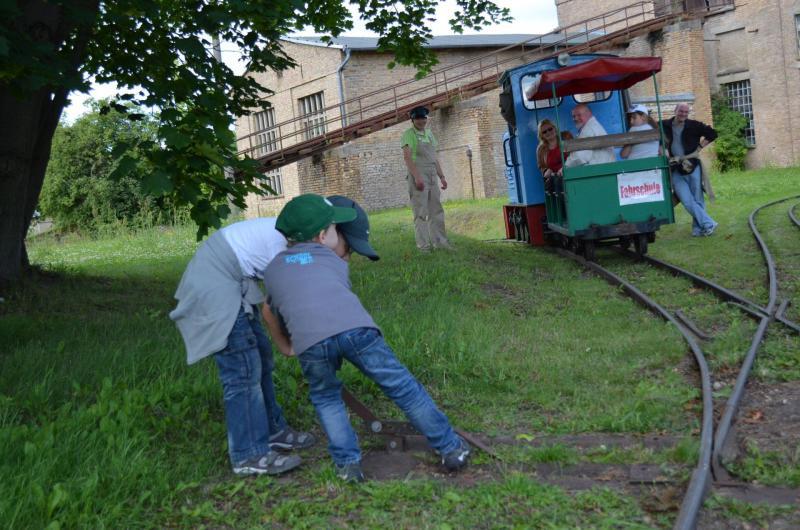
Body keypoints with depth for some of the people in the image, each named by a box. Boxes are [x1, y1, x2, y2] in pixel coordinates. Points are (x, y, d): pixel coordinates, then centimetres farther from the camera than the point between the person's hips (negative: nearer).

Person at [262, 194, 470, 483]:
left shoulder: (273, 268, 33)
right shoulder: (334, 261, 30)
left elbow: (270, 312, 47)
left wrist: (286, 347, 62)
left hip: (310, 339, 0)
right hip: (355, 326, 0)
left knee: (325, 398, 28)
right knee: (402, 387, 13)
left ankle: (348, 464, 20)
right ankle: (451, 448, 23)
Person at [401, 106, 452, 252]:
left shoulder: (429, 134, 17)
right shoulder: (409, 134, -5)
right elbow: (407, 157, -15)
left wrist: (441, 176, 14)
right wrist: (417, 177, -25)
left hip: (432, 176, 7)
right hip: (418, 176, -7)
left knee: (436, 211, 9)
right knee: (421, 212, -6)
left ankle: (439, 242, 15)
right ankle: (423, 245, -3)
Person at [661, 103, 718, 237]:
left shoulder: (694, 125, -2)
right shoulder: (665, 126, 1)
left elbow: (712, 134, 6)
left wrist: (700, 147, -2)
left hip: (694, 168, -1)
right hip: (676, 171, 1)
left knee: (697, 200, 5)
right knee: (687, 201, -9)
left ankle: (698, 228, 16)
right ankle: (708, 224, -1)